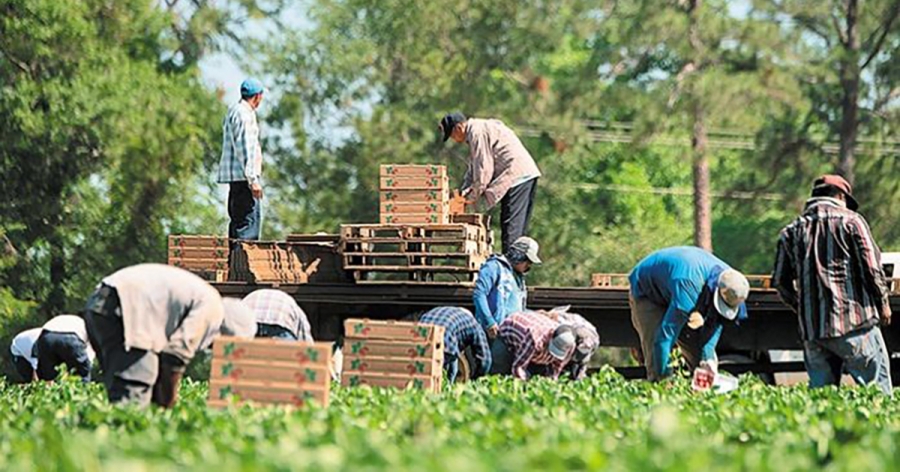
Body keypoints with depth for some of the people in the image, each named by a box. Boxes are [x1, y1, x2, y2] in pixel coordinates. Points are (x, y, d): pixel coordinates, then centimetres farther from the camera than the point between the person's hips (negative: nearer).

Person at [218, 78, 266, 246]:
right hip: (243, 175, -11)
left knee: (238, 219, 13)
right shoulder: (244, 114, -13)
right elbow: (245, 149, -18)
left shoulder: (233, 111, 20)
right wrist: (253, 179, -20)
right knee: (250, 219, -13)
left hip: (235, 176, 11)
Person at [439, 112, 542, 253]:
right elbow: (474, 169, 26)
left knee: (511, 226, -11)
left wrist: (473, 196, -6)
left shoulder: (478, 132, -11)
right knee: (519, 226, 11)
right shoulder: (476, 131, 22)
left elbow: (484, 169, -15)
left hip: (516, 176, -11)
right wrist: (463, 192, 16)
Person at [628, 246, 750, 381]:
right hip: (647, 294, -7)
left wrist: (707, 357, -25)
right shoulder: (688, 284, -46)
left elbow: (714, 325, -12)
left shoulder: (727, 278, -22)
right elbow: (667, 331, -45)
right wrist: (662, 374, -44)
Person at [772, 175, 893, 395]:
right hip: (854, 321, -4)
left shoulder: (792, 230, 12)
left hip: (812, 327, 4)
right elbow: (871, 266, -5)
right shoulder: (850, 220, 0)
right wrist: (883, 302, 8)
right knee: (876, 383, 2)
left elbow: (781, 281, 11)